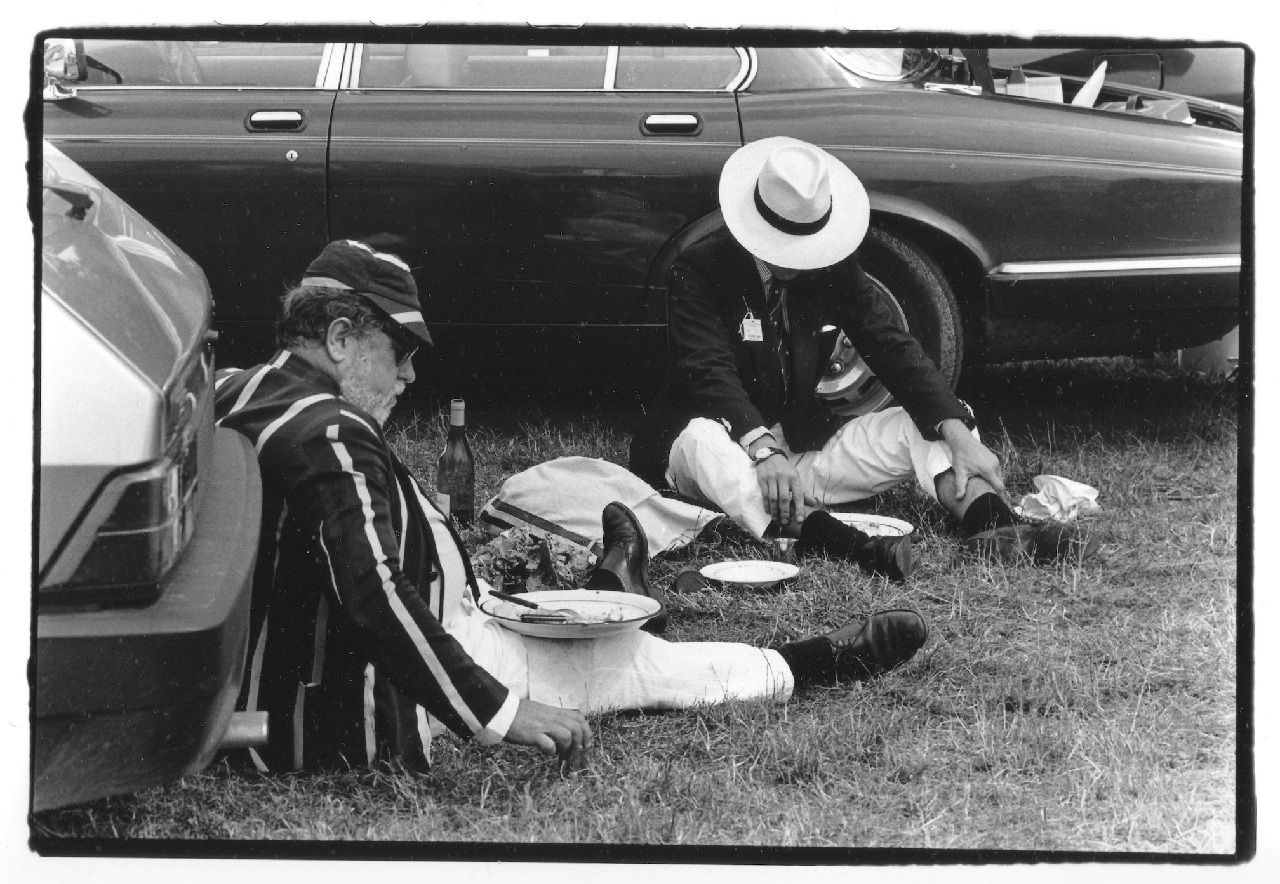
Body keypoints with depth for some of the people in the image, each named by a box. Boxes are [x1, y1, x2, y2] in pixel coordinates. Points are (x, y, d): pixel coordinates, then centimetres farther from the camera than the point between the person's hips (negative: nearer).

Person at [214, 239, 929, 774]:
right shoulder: (332, 437, -25)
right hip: (362, 721, -9)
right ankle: (814, 665, 15)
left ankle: (604, 594, 55)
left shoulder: (237, 392, 4)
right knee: (626, 661, 1)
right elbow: (378, 599, -33)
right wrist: (500, 712, -29)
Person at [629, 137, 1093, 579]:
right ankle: (841, 544, -57)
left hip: (804, 444, 5)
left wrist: (958, 433, -21)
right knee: (701, 440, -40)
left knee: (927, 423, -12)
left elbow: (892, 347, -5)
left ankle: (993, 526, -37)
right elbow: (710, 372, -24)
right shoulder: (699, 269, -12)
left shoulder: (833, 267, 2)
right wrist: (764, 452, -42)